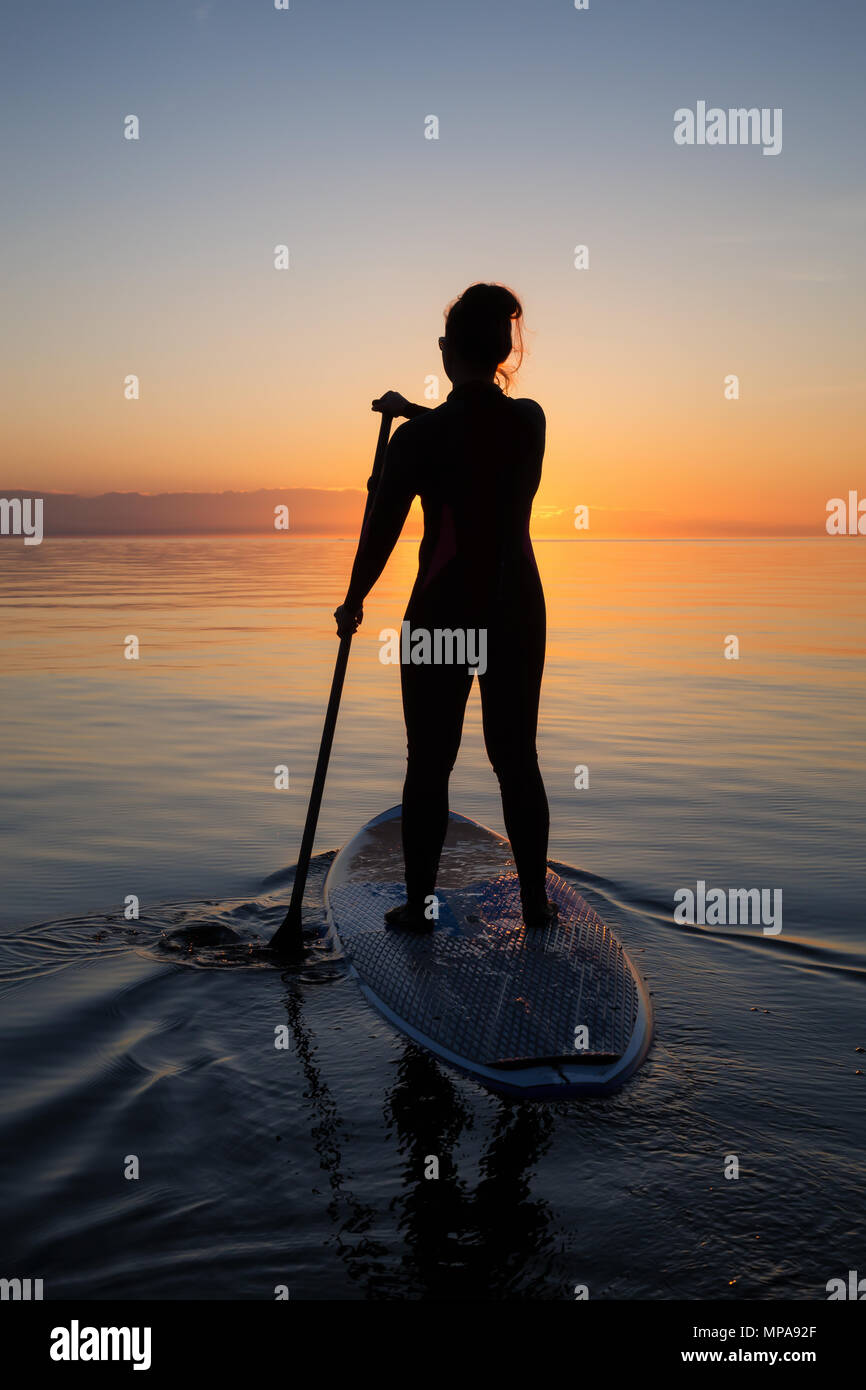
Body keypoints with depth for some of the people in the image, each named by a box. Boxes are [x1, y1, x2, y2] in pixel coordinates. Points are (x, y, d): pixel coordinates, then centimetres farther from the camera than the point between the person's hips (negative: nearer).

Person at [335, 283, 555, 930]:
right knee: (517, 757, 12)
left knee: (430, 763, 7)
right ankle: (536, 900, 18)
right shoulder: (531, 420, -1)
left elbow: (382, 529, -5)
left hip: (444, 612, -4)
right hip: (518, 610, 4)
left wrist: (353, 602, 10)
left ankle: (419, 904, 15)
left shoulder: (420, 436, -13)